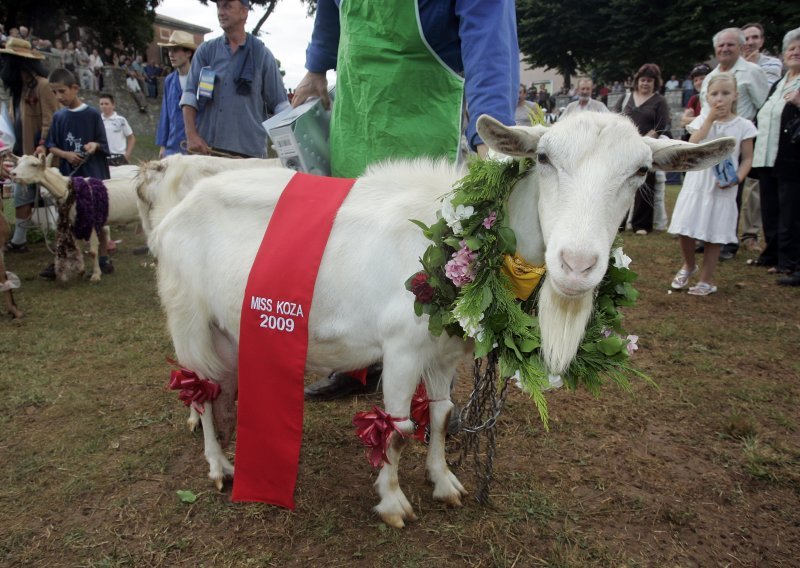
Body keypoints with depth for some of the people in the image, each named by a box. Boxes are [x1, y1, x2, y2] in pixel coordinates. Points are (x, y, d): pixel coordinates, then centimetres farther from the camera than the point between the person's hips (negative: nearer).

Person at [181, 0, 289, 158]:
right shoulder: (205, 51, 11)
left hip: (249, 151, -2)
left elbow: (279, 104, 6)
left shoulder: (262, 55, 7)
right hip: (207, 147, 2)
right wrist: (191, 134, -7)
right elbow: (190, 95, 7)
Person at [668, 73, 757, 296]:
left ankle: (706, 280, 16)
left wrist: (737, 178, -15)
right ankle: (688, 266, 32)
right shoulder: (701, 121, 3)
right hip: (696, 183, 2)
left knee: (714, 235, 3)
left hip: (722, 188, -1)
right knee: (685, 231, 4)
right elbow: (692, 147, -12)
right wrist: (710, 119, -14)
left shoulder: (743, 126, -1)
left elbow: (747, 158, 2)